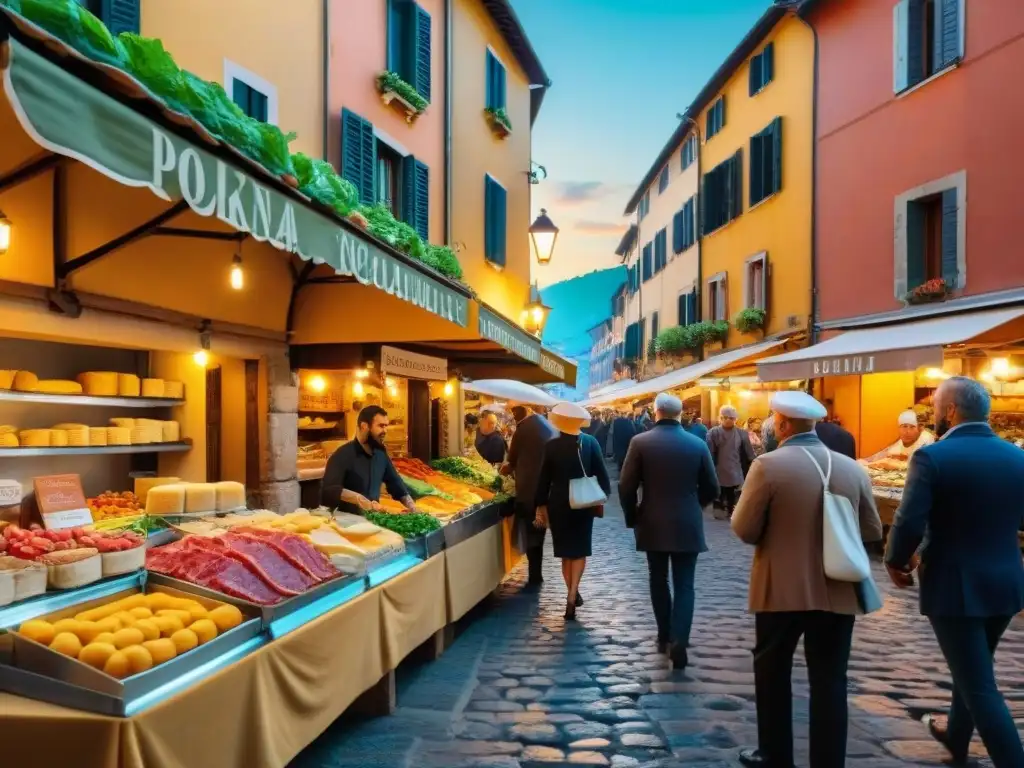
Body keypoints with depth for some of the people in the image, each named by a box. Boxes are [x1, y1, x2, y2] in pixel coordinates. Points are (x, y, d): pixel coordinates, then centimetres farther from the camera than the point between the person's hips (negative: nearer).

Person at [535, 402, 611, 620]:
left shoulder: (551, 446, -9)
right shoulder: (590, 442, -7)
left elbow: (544, 478, -4)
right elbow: (601, 473, -3)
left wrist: (541, 504, 5)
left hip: (558, 503, 0)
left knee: (566, 550, 14)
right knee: (580, 549, 10)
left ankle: (572, 594, 23)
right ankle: (572, 596, -4)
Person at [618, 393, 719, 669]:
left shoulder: (640, 442, -8)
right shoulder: (698, 444, -3)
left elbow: (626, 487, -8)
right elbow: (712, 488, 3)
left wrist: (632, 517, 7)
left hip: (653, 525, 0)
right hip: (688, 526, 0)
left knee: (659, 580, 17)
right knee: (684, 585, 5)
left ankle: (665, 636, 26)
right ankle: (679, 640, -8)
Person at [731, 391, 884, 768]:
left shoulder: (768, 465, -13)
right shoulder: (852, 468, 1)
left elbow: (745, 529, -11)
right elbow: (872, 530, 8)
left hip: (782, 589, -3)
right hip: (837, 591, 3)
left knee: (772, 672, 16)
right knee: (829, 681, 9)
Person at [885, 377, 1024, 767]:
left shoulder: (932, 457, -18)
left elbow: (909, 523, -22)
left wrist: (896, 562, -3)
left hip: (954, 585, -7)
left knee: (980, 687, 2)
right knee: (973, 672, 26)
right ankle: (956, 736, 46)